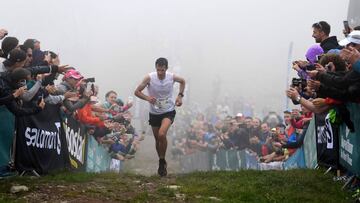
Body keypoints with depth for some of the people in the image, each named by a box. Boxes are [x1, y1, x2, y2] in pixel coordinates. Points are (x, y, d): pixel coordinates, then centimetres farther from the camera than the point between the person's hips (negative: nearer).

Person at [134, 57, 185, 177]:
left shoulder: (172, 77, -12)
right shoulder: (150, 78, -16)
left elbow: (182, 81, 12)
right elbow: (137, 92, -10)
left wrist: (180, 95, 0)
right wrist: (147, 98, -28)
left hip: (168, 111, -2)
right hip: (154, 113, 2)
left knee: (162, 134, -25)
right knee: (157, 139, 11)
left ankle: (162, 161, -7)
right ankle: (161, 164, 32)